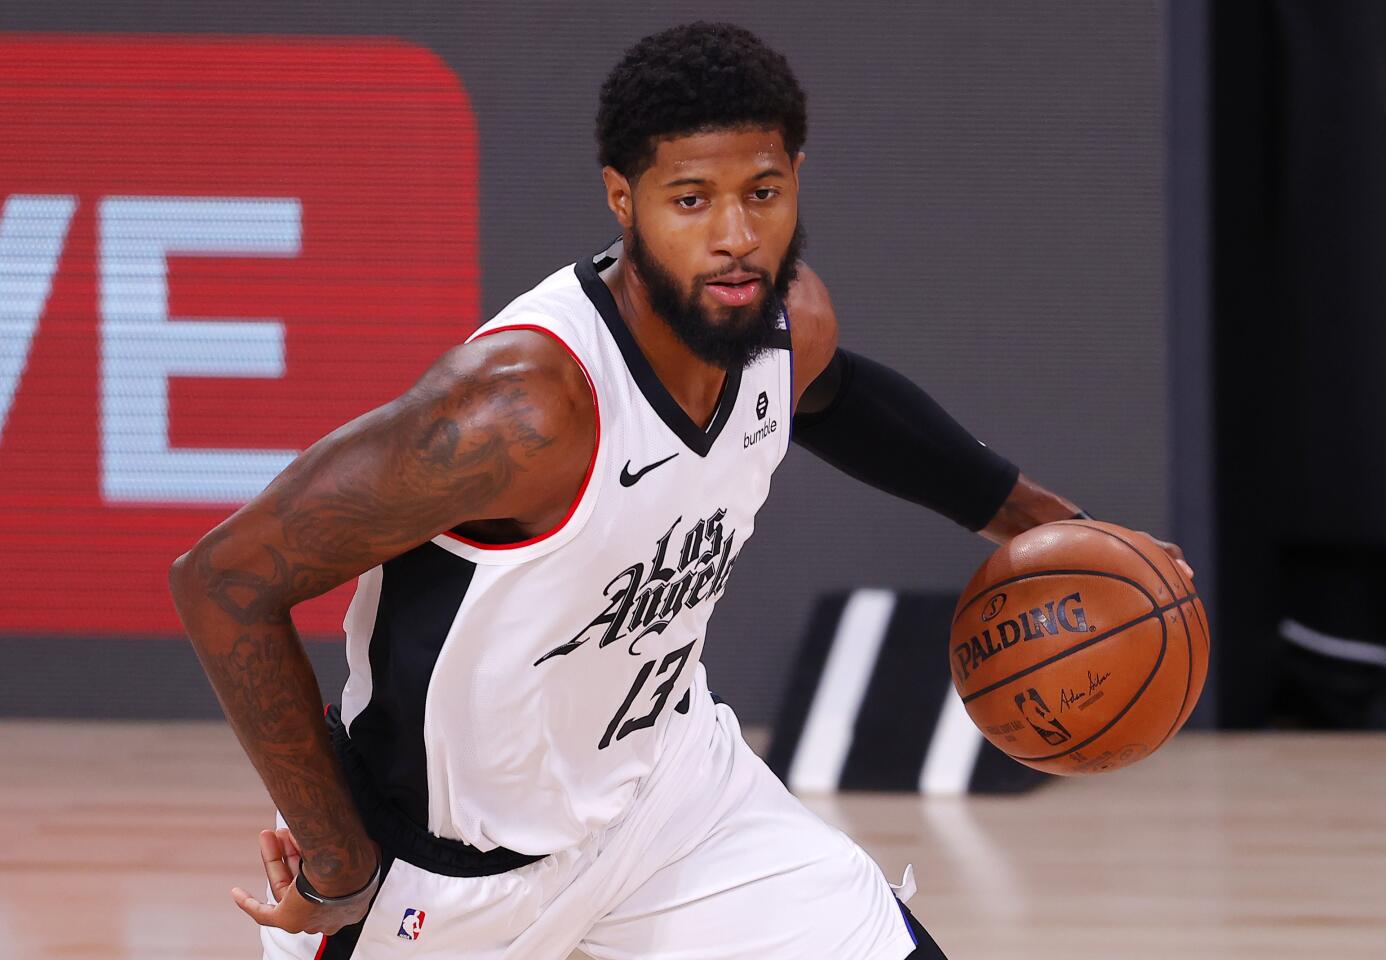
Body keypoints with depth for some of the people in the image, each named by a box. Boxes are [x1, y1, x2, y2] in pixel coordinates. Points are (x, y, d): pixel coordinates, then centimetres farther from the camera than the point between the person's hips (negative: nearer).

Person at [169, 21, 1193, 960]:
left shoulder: (791, 322, -12)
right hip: (448, 836, -6)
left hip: (666, 779, 6)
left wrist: (1030, 515, 22)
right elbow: (225, 580, -31)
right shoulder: (524, 405, -35)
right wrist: (339, 871, -26)